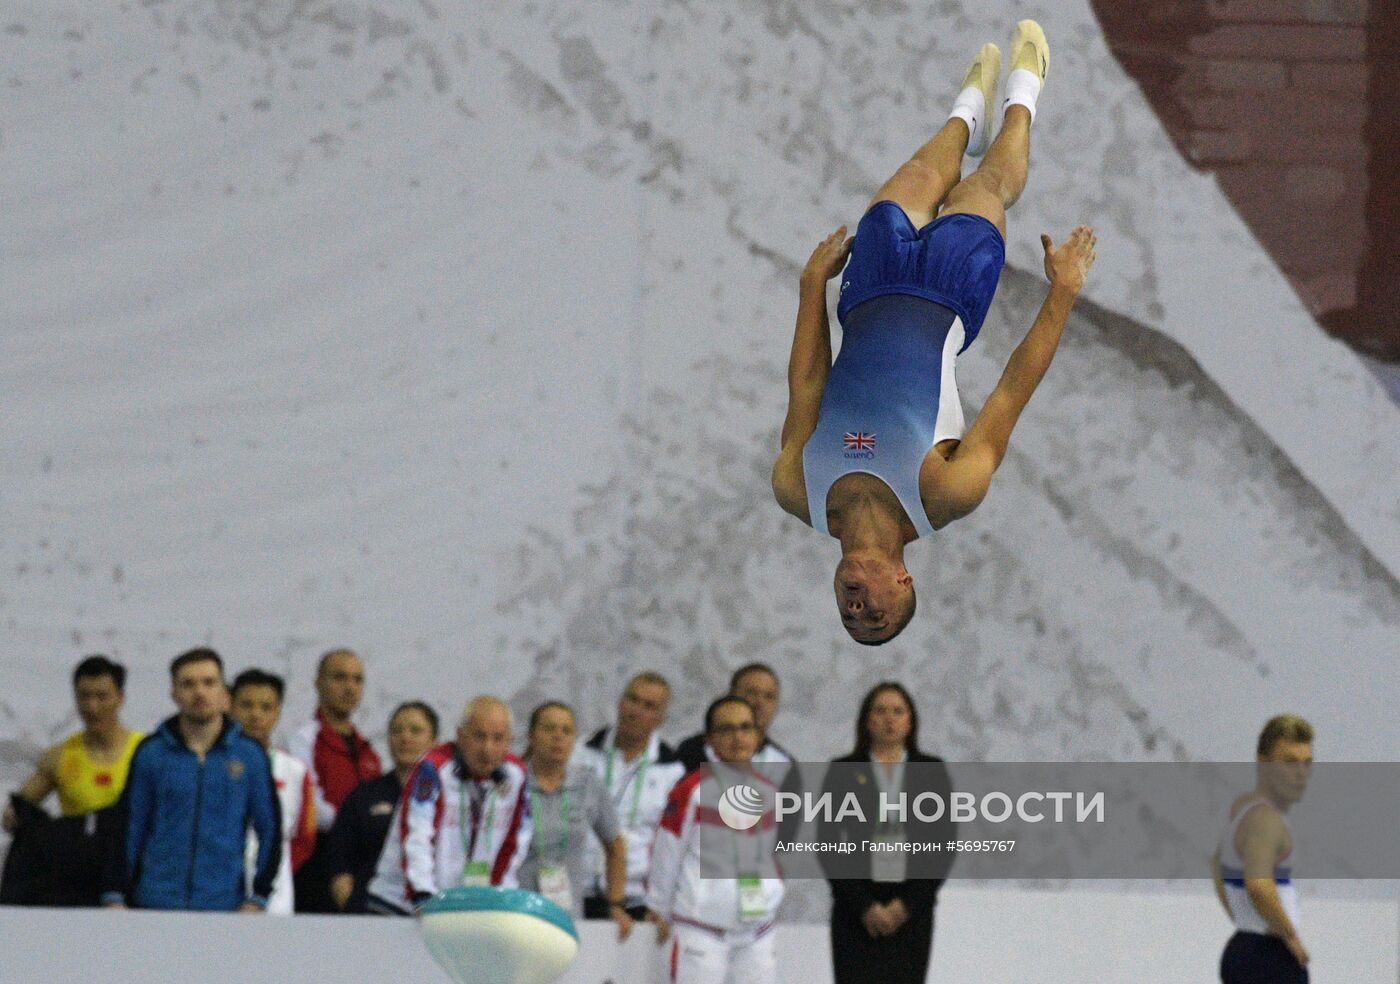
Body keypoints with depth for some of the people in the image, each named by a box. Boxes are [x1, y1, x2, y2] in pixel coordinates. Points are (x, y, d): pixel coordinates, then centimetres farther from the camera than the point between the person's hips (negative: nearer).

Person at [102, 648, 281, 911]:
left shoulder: (249, 755, 6)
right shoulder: (151, 754, 6)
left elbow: (269, 831, 9)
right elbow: (128, 829, 9)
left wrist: (257, 899, 1)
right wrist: (116, 896, 2)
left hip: (224, 905, 0)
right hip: (156, 904, 0)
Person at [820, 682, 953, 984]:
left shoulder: (932, 771, 6)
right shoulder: (843, 772, 3)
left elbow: (945, 843, 3)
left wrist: (908, 903, -6)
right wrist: (864, 906, -9)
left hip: (912, 910, 1)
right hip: (856, 911, -1)